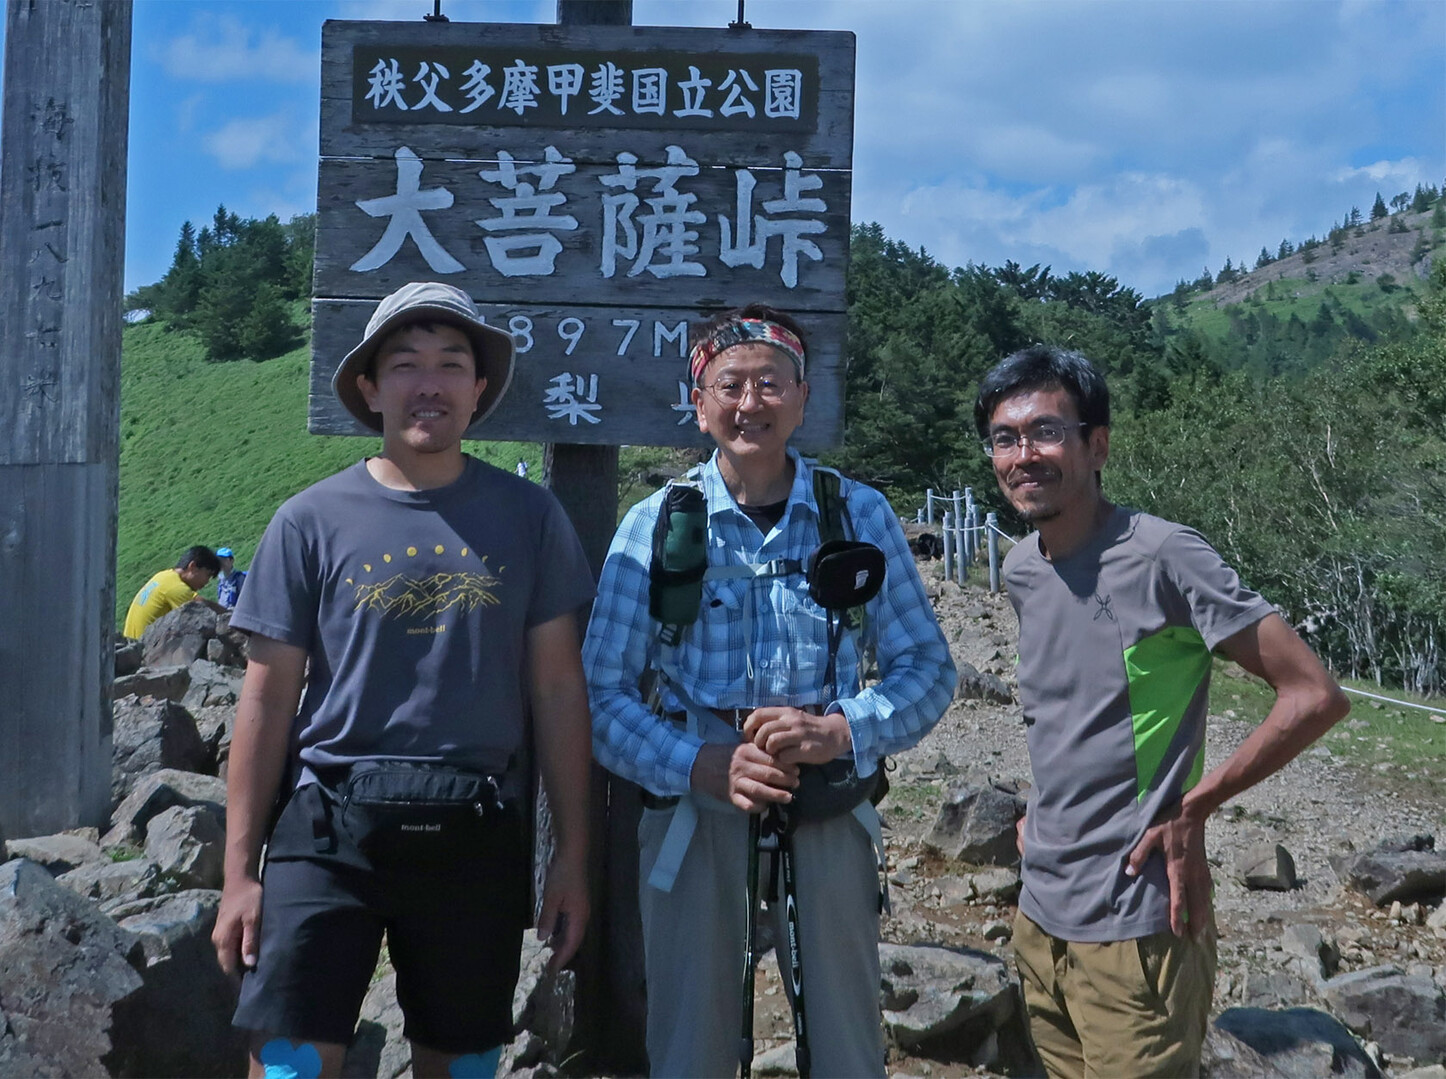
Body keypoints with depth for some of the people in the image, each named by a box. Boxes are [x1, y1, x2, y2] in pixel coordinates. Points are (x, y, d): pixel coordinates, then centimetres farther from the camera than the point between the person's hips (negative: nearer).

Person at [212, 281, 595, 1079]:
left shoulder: (528, 516, 3)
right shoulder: (312, 521, 0)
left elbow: (556, 689, 4)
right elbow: (268, 699, 1)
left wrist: (572, 853, 2)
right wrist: (240, 871, -1)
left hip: (476, 836, 2)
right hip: (328, 831, -1)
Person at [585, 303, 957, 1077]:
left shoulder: (860, 514, 1)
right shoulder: (653, 526, -1)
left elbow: (927, 667, 3)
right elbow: (603, 695, -2)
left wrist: (844, 729, -16)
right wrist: (702, 766, -18)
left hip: (828, 818, 1)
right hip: (694, 816, 0)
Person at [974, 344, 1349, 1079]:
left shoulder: (1160, 557, -16)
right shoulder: (1020, 570, 6)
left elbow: (1314, 697, -16)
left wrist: (1190, 811, -13)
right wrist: (1045, 809, 10)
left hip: (1134, 930, -7)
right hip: (1040, 918, 7)